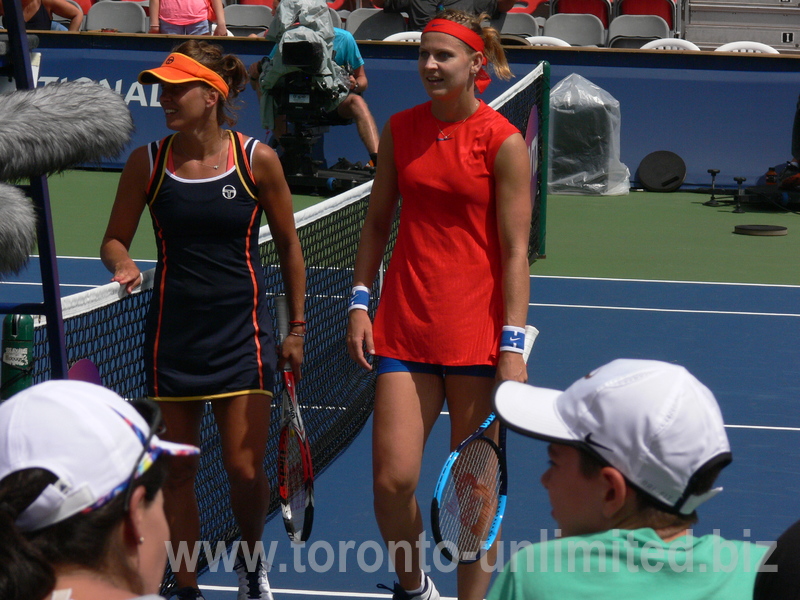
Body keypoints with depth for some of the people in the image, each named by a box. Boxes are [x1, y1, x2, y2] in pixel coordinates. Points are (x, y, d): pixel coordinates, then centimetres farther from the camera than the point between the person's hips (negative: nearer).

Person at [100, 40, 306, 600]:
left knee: (245, 469, -2)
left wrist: (297, 328, 5)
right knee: (178, 471, 7)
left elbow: (288, 244, 4)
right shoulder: (147, 162, -3)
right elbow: (115, 238, 7)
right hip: (173, 332, 2)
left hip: (242, 331, -2)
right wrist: (123, 264, -17)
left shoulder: (257, 159, -6)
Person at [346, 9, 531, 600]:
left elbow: (515, 251, -8)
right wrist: (360, 302, 6)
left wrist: (513, 346, -13)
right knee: (393, 477, -1)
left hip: (476, 334, -3)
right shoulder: (400, 129, 6)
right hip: (404, 328, 3)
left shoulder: (503, 142, -7)